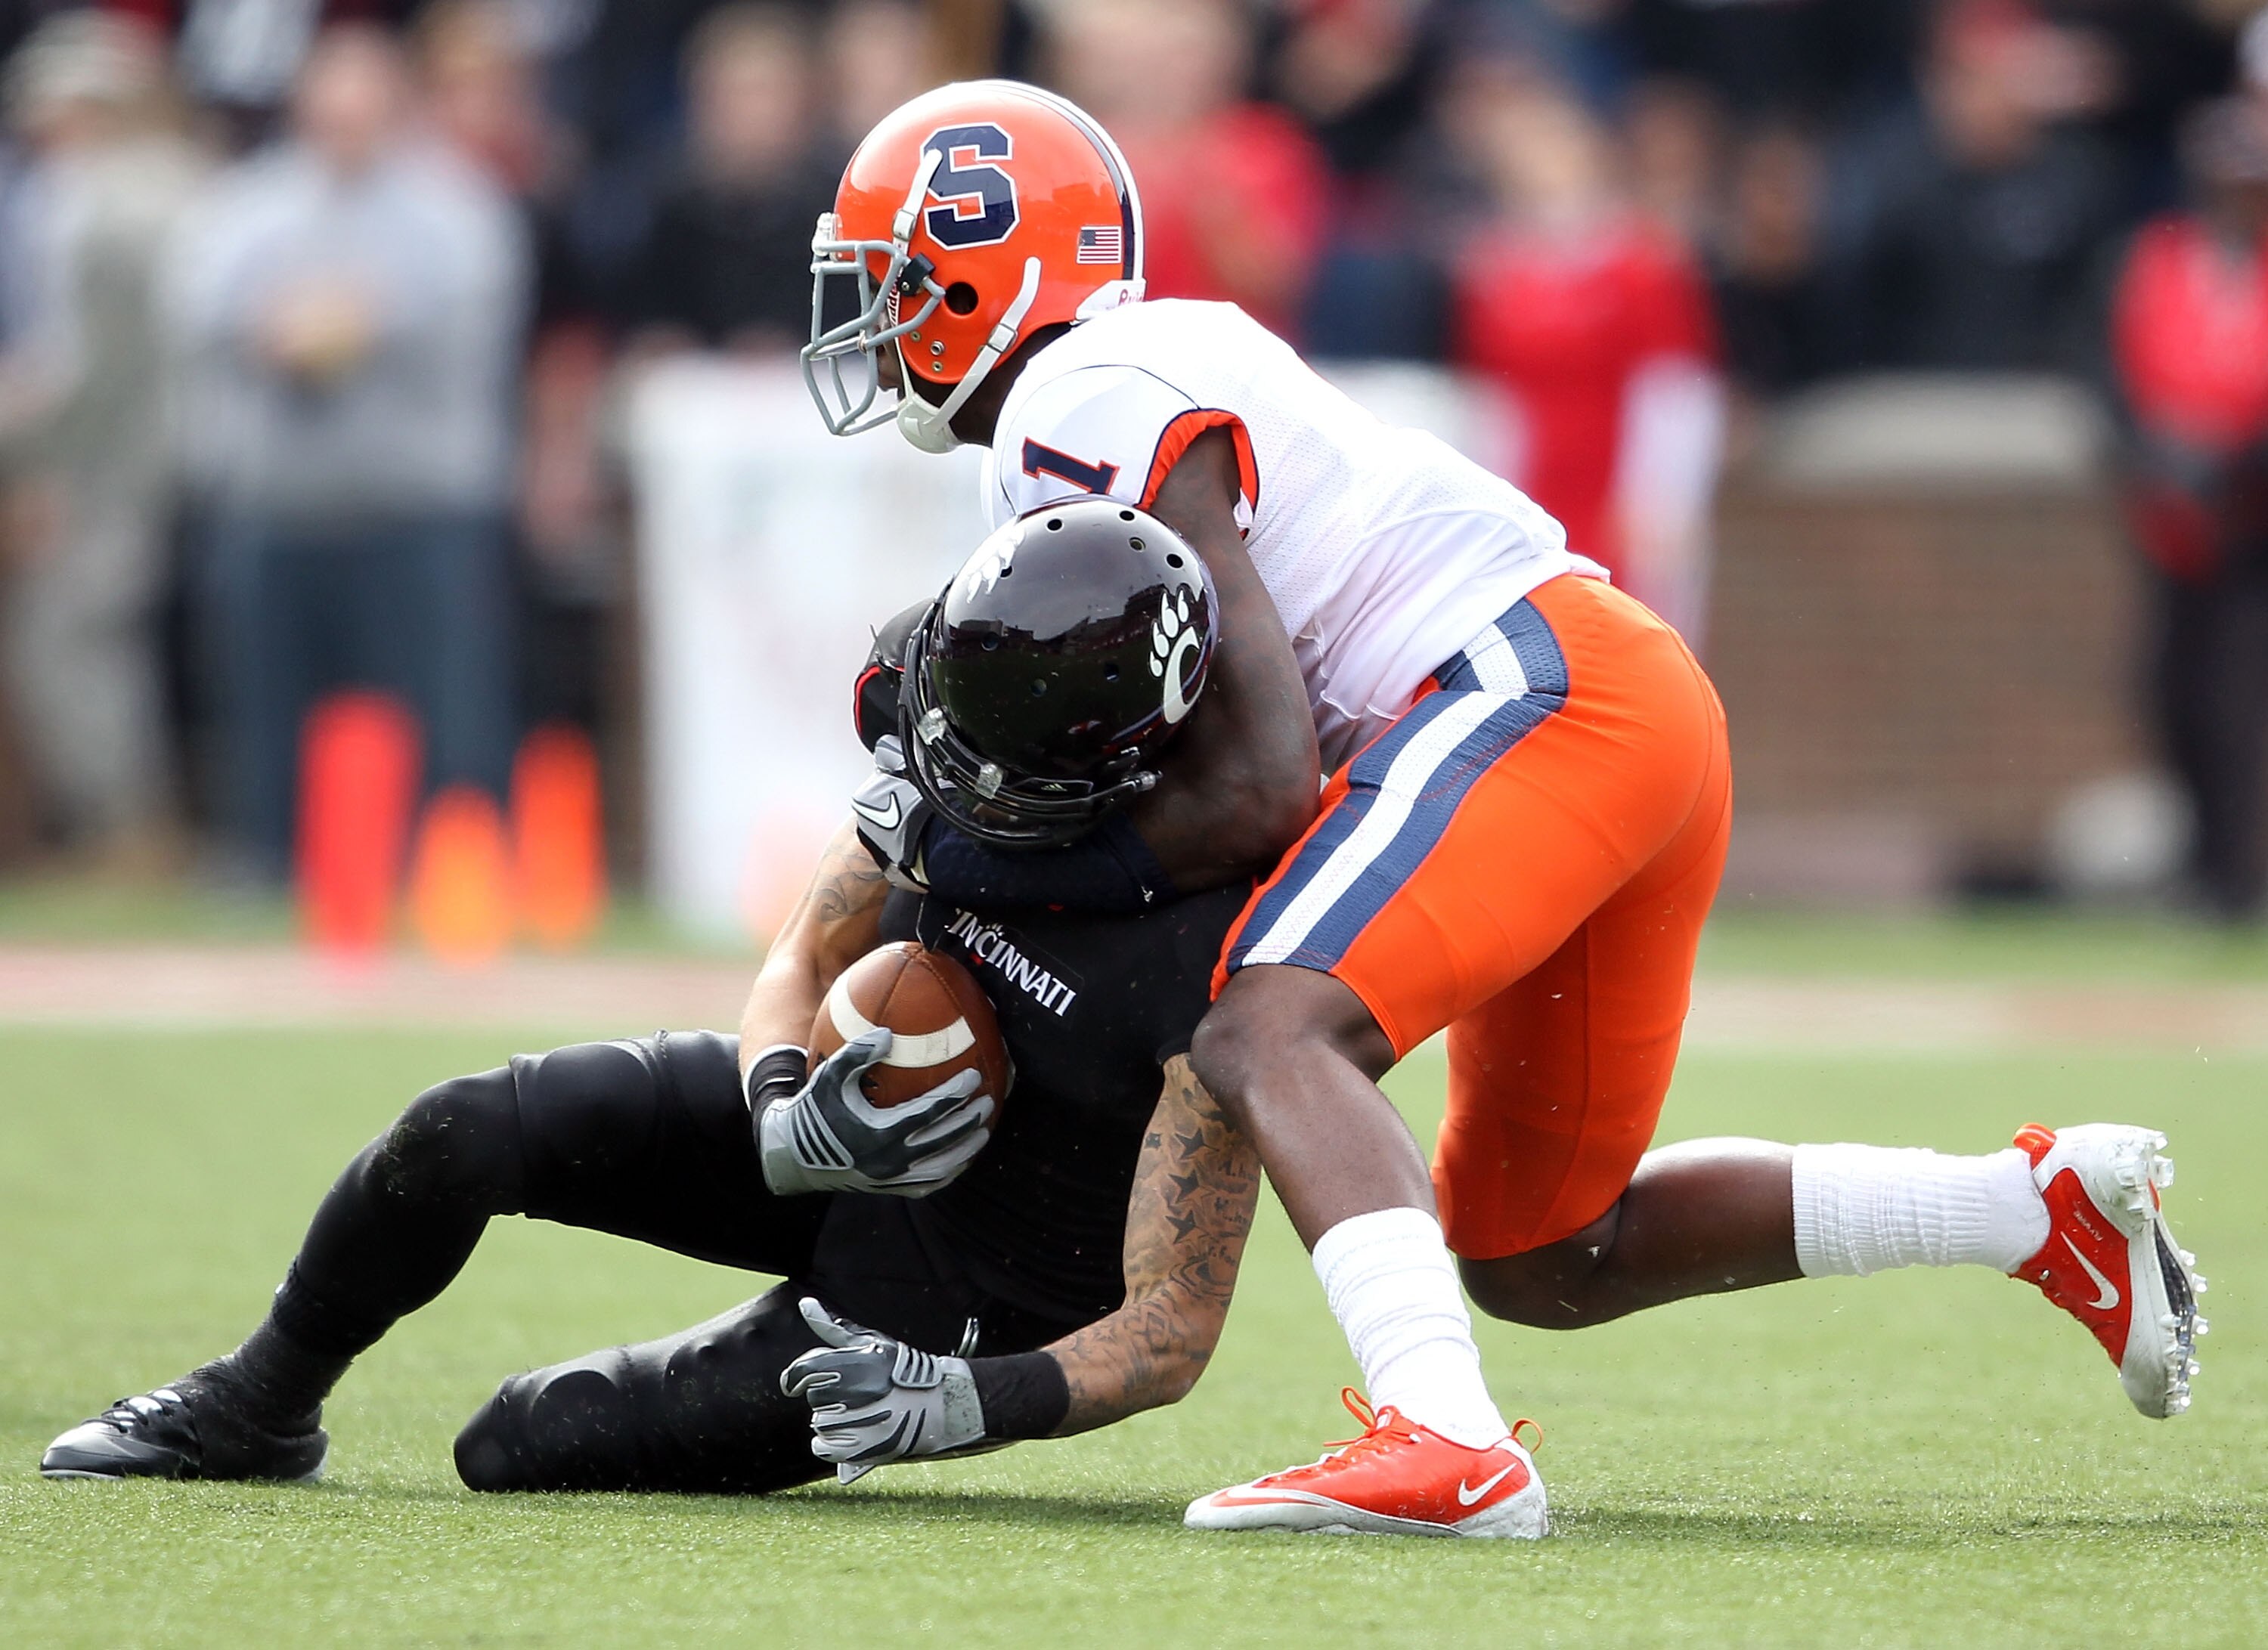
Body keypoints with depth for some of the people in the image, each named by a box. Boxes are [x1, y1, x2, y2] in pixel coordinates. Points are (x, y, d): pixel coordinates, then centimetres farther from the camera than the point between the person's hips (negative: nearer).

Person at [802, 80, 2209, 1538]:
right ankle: (2044, 1209, 17)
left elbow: (1261, 791, -14)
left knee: (1271, 1040, -28)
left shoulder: (1080, 421, -10)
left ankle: (1443, 1443, -49)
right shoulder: (1170, 354, 21)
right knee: (1542, 1262, 16)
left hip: (1537, 693, -10)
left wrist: (995, 859, -5)